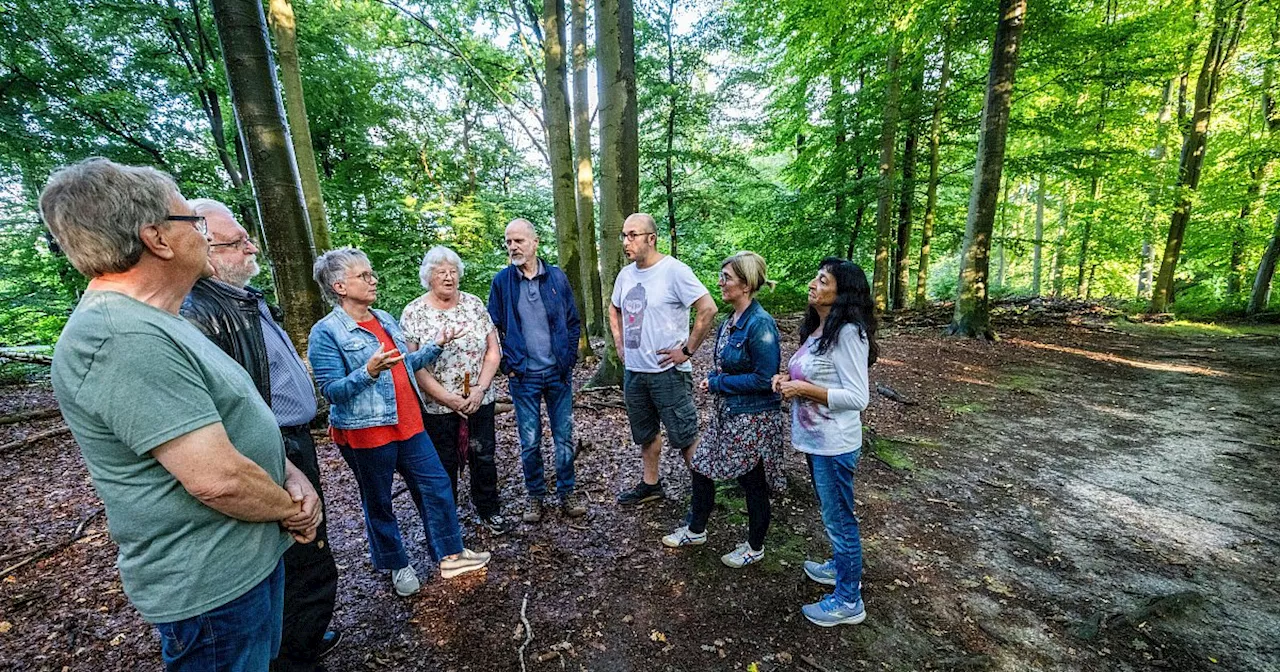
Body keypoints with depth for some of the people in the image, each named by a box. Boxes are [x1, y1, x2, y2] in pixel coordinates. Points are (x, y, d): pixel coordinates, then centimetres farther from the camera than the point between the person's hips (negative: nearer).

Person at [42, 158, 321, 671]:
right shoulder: (123, 339, -27)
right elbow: (218, 479, -30)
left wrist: (291, 476, -2)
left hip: (253, 554, 9)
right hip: (211, 585, -9)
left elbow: (235, 418, 12)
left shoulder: (151, 324, 8)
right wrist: (291, 507, -11)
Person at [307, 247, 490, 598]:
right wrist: (368, 372, -31)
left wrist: (435, 346, 4)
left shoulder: (385, 319, 8)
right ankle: (396, 565, 34)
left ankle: (450, 555, 24)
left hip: (408, 424, 6)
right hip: (366, 433, -6)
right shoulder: (326, 332, -12)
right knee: (378, 503, 12)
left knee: (436, 485, 9)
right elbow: (330, 390, -16)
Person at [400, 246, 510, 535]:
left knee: (484, 458, 13)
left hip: (479, 400, 2)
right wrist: (449, 399, -15)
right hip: (437, 406, -2)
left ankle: (489, 511, 35)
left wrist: (480, 388, -11)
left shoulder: (474, 304, 1)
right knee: (444, 466, 12)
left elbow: (493, 350, 0)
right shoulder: (413, 313, -6)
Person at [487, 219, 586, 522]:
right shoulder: (501, 281, 0)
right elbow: (493, 328, 4)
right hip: (523, 376, 0)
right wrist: (508, 365, -2)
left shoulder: (557, 277, 1)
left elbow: (574, 322, 6)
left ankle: (567, 491, 27)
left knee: (564, 436, 10)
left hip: (558, 373, 1)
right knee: (530, 441, 9)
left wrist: (569, 359, -2)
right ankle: (535, 494, 28)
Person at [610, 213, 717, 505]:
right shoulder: (625, 274, 7)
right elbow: (614, 310, 24)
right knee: (645, 434, 21)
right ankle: (650, 484, 39)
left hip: (667, 371, -7)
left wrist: (687, 350, -17)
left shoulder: (674, 270, -15)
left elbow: (708, 309, -20)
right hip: (633, 371, 7)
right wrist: (619, 344, 14)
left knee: (684, 437, 4)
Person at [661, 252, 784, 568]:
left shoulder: (760, 324, -22)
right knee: (701, 468, 17)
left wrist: (717, 383, -17)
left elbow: (764, 379, -24)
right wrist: (712, 379, -3)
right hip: (727, 413, 9)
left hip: (753, 419, -9)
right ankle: (695, 530, 40)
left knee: (753, 482, 12)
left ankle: (755, 548, 36)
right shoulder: (729, 321, 5)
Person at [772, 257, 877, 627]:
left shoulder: (848, 333, -21)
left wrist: (805, 389, -24)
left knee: (839, 518, 7)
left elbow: (857, 397, -22)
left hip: (834, 444, -9)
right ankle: (842, 566, 48)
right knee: (832, 512, 25)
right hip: (816, 439, 9)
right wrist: (789, 377, 1)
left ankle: (848, 601, 26)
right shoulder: (818, 328, 6)